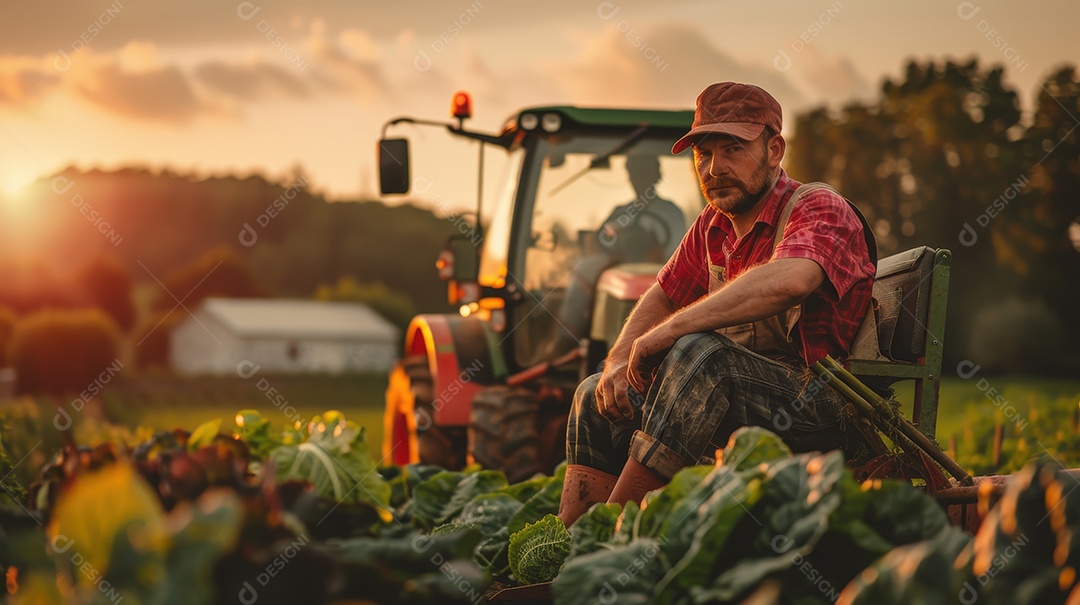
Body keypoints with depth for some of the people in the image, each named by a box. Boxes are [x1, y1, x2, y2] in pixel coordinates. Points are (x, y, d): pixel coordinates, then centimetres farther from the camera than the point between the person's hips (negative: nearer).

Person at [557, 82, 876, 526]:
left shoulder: (821, 211, -13)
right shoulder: (712, 226, 12)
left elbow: (788, 281, -36)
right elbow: (661, 298, 23)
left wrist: (669, 331, -33)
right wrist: (619, 362, 2)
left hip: (814, 400, -9)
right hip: (738, 398, 9)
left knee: (696, 354, -33)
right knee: (598, 396, 10)